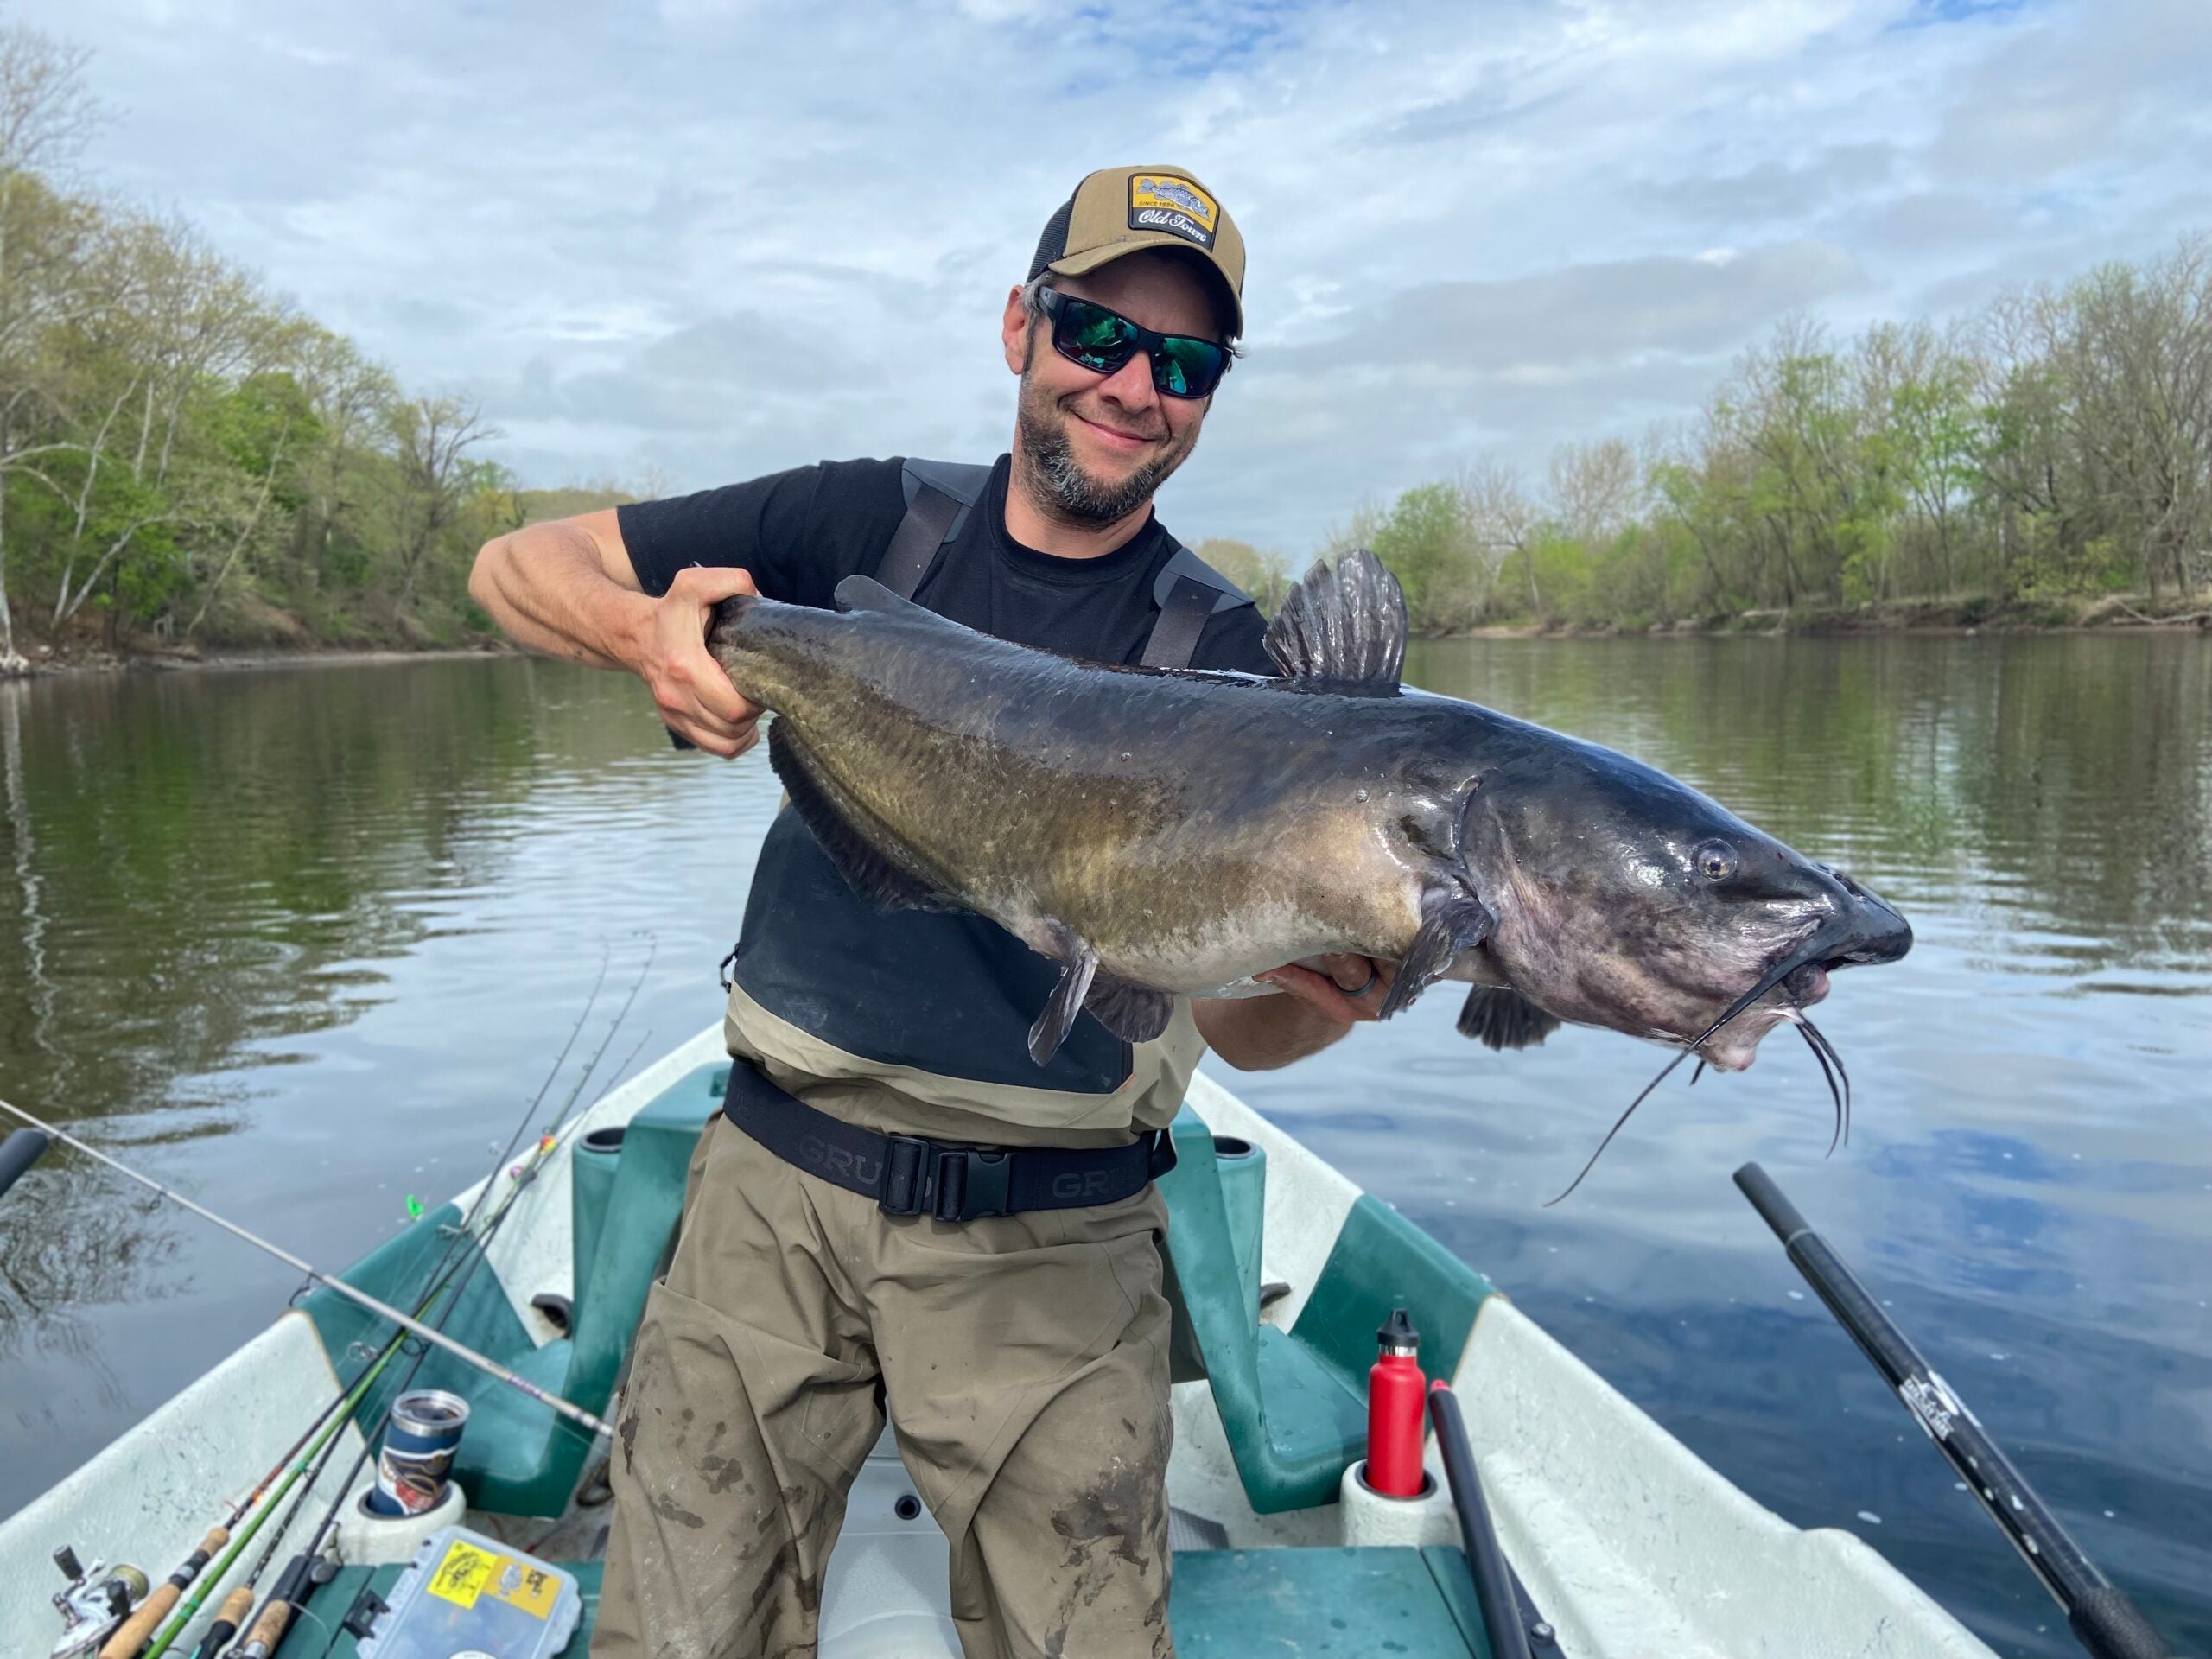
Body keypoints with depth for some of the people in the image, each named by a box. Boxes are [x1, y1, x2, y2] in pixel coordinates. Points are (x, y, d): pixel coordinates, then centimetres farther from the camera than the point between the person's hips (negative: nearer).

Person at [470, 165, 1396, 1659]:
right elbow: (519, 563, 4)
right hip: (778, 1186, 2)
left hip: (1046, 1244, -1)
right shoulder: (876, 521, 1)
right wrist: (648, 628, -19)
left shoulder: (1218, 651, -4)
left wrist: (1329, 988, -37)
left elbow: (1238, 1018, -13)